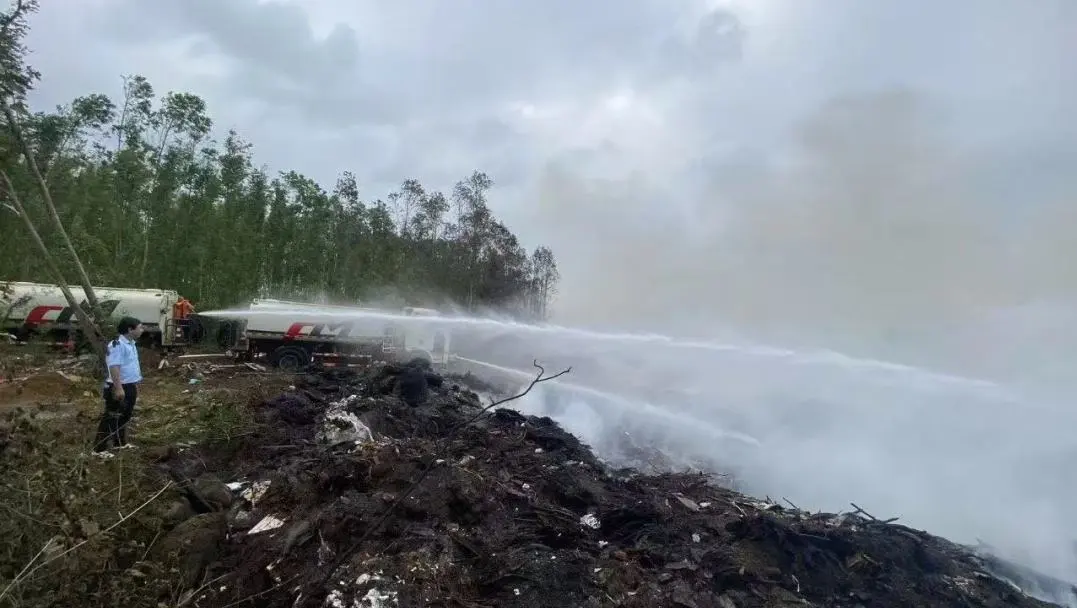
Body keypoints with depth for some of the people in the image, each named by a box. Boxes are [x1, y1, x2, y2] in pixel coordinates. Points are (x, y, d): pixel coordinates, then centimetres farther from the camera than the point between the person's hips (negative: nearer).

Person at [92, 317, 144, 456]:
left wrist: (135, 385, 25)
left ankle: (120, 443, 32)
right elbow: (114, 367, -25)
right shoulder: (117, 345, -19)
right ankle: (99, 448, 2)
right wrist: (119, 388, -29)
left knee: (125, 417, 20)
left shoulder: (131, 344, 12)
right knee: (111, 418, -5)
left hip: (130, 386, 10)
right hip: (119, 388, -10)